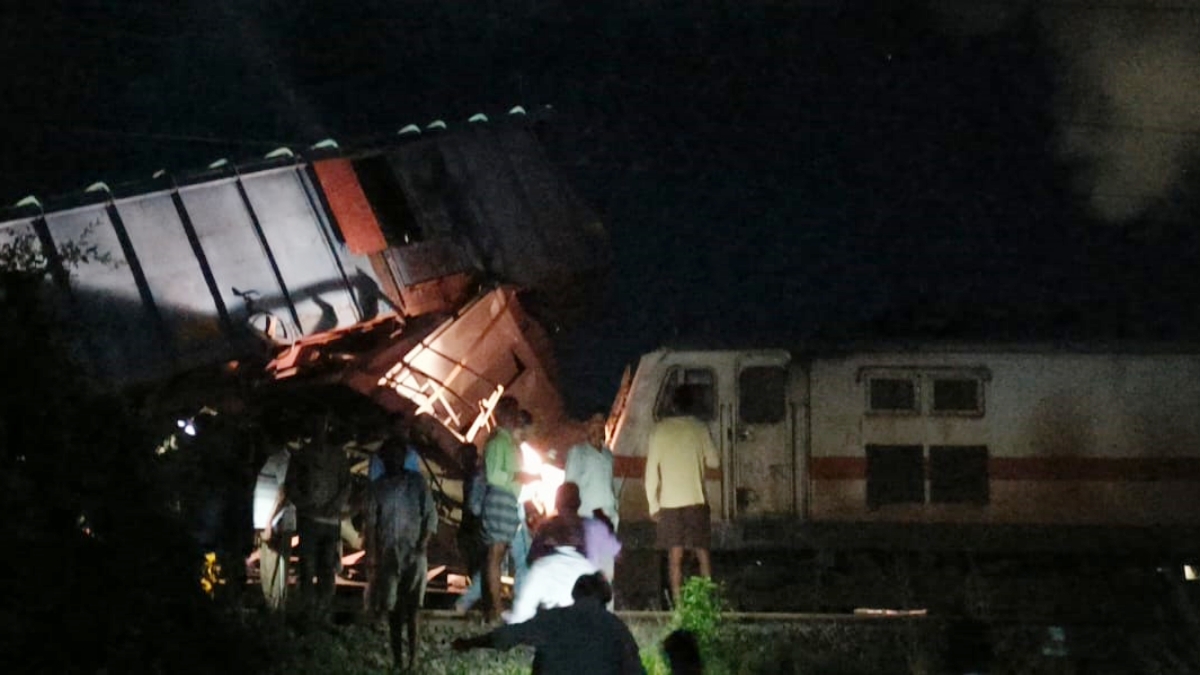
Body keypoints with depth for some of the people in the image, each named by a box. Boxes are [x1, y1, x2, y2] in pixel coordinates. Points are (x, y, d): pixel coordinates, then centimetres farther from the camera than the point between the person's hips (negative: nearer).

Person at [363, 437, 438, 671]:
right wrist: (371, 555, -1)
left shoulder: (417, 481, 3)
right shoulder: (377, 487, 7)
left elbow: (431, 515, 1)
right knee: (392, 608, 4)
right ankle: (397, 658, 9)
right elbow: (370, 524, 6)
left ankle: (413, 658, -6)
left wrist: (423, 544, -10)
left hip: (413, 554, -2)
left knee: (411, 607, -7)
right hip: (387, 554, 2)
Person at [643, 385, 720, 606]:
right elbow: (713, 461, 8)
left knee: (675, 555, 3)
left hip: (669, 502, 0)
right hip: (696, 499, 0)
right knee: (702, 553, 6)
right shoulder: (699, 428, 0)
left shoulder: (660, 429, 0)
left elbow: (651, 469, -1)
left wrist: (653, 503, 4)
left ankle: (678, 602, 0)